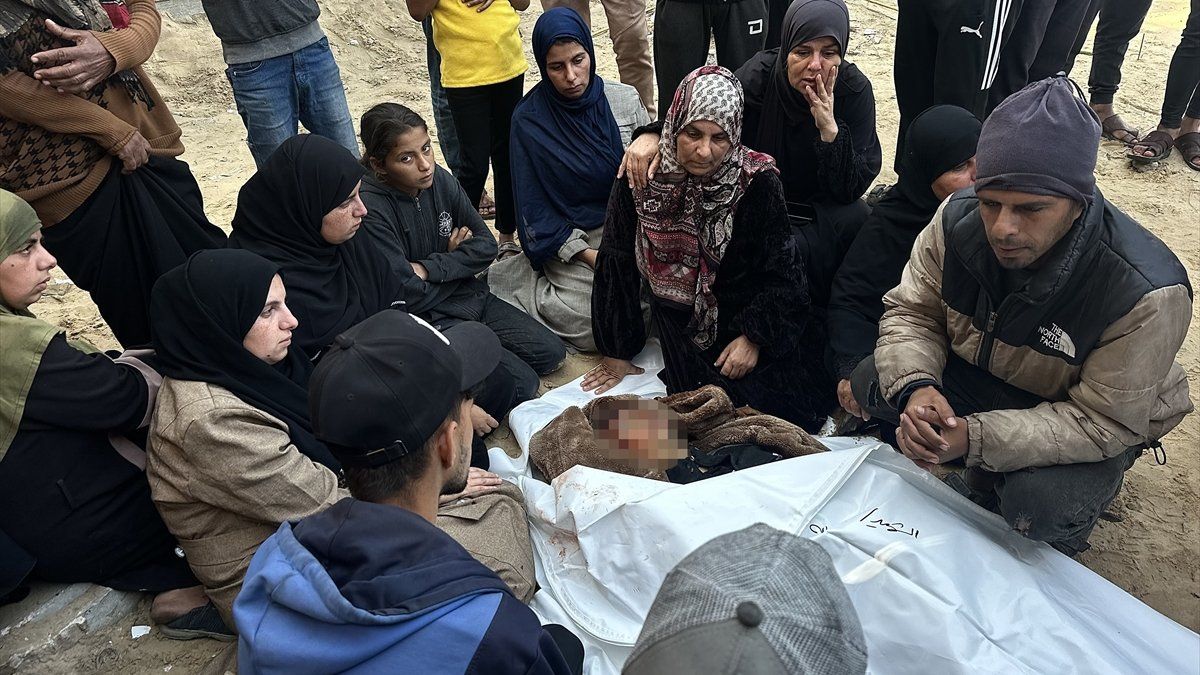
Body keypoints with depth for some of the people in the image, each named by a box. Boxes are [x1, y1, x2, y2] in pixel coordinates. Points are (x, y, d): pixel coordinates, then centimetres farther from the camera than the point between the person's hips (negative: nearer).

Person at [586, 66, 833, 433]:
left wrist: (755, 336, -16)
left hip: (750, 315, 0)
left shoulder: (758, 181, -15)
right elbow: (617, 265, -5)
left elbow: (780, 273, -6)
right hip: (681, 317, 0)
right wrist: (617, 353, -1)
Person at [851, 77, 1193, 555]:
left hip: (1098, 424, -4)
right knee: (871, 384, -17)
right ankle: (988, 476, 6)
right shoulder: (959, 219, -22)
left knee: (1039, 506, -34)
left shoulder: (1146, 294, -34)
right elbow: (912, 312, -11)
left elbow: (1101, 421, -28)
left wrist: (976, 438, -42)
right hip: (977, 374, 5)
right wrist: (916, 387, -33)